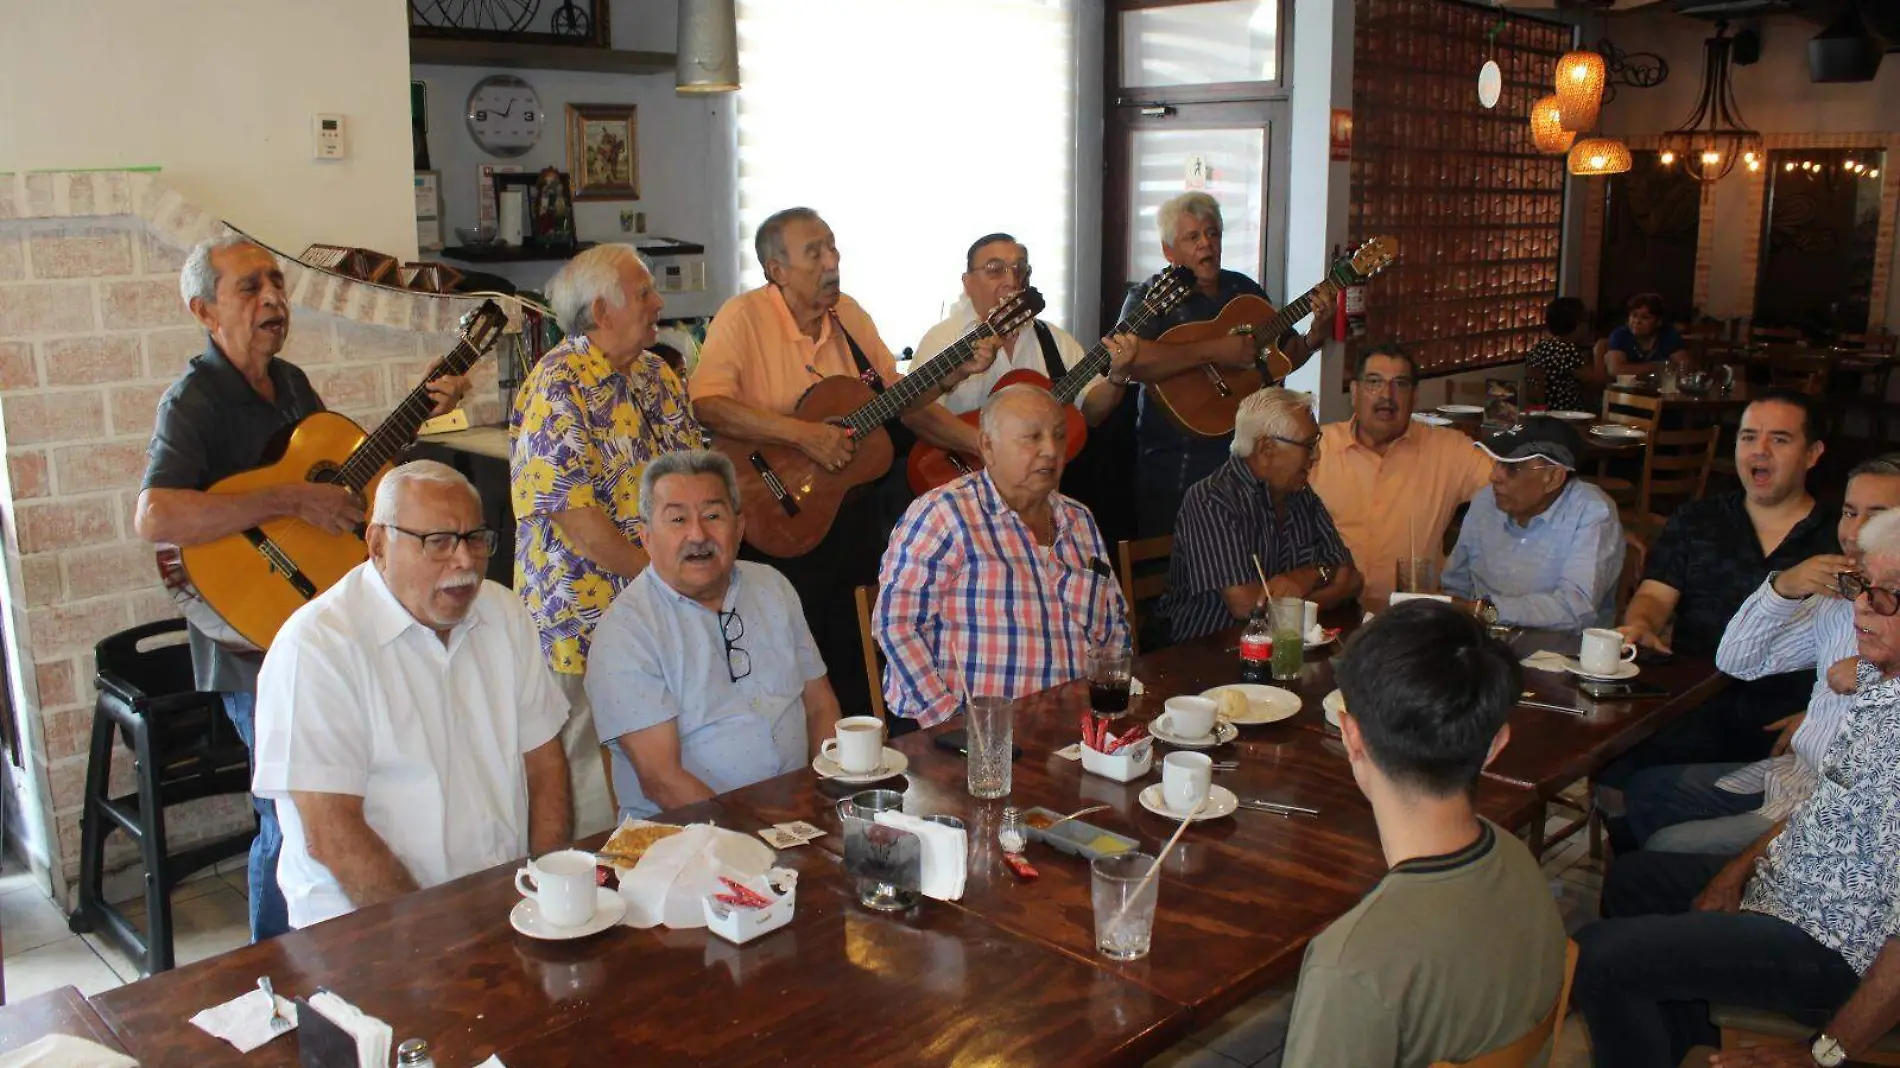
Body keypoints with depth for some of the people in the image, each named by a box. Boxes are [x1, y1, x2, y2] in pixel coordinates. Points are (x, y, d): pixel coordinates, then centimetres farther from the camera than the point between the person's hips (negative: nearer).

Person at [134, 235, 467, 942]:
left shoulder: (290, 380, 8)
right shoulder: (194, 401, -17)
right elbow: (154, 518, -32)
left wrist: (422, 414, 7)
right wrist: (291, 500, -31)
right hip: (257, 639, -8)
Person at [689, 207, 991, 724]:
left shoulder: (848, 313, 7)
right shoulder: (745, 317, -12)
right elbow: (706, 405, -25)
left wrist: (954, 373, -1)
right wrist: (801, 433, -28)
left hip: (854, 506, 6)